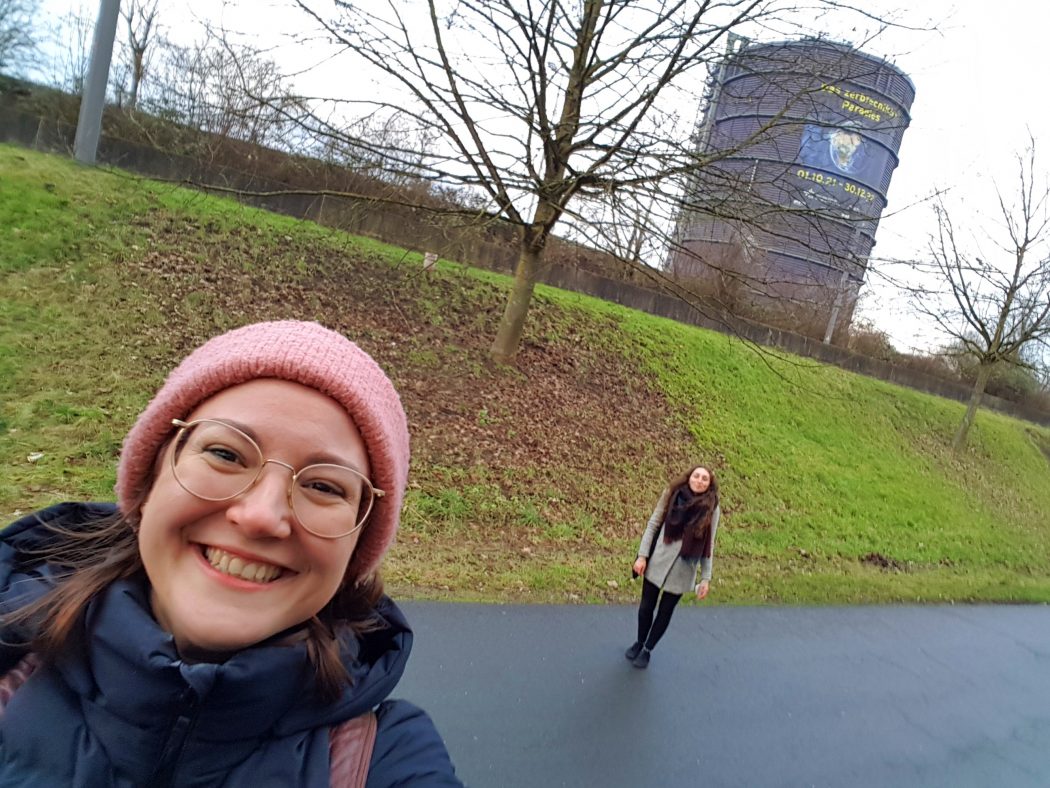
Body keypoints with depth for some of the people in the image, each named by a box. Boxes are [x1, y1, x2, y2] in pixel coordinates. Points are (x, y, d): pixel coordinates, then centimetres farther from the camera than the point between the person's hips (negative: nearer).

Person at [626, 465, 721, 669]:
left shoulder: (712, 508, -6)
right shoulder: (672, 494, -4)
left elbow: (708, 545, -1)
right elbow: (653, 524, -1)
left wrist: (706, 577, -2)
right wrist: (642, 555, -6)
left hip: (683, 569, -1)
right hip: (658, 561, 1)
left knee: (665, 611, 12)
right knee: (647, 606, 14)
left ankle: (647, 650, 34)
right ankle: (639, 642, 40)